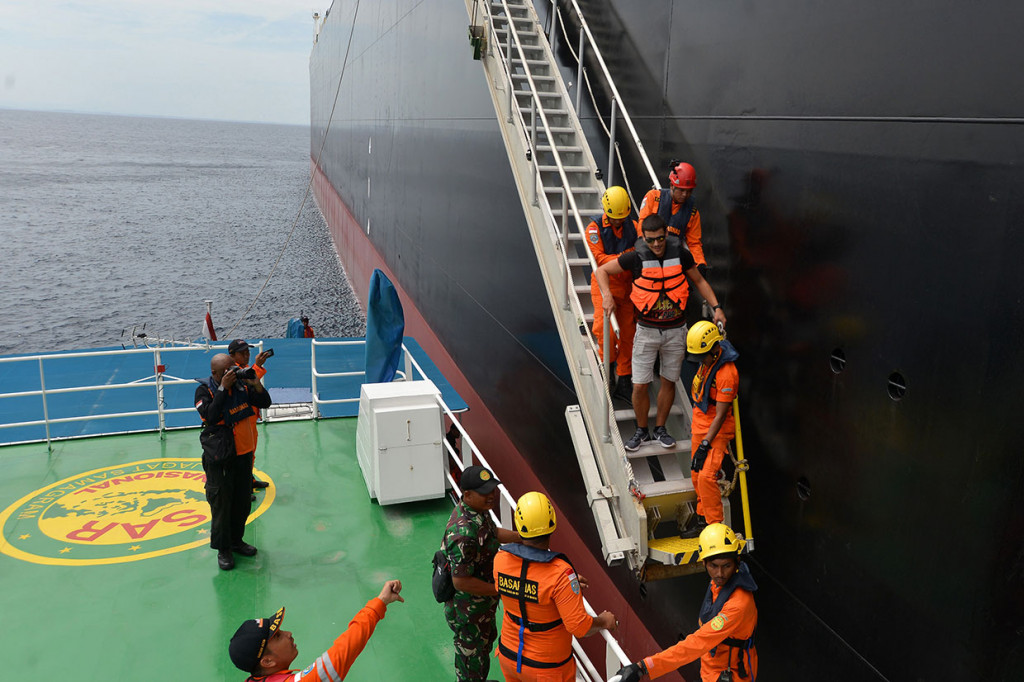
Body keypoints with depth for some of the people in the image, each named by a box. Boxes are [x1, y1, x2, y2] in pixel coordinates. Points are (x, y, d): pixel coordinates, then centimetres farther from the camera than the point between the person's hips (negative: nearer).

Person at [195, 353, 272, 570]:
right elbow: (210, 416, -27)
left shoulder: (241, 385, 0)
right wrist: (223, 388, -27)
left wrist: (256, 384, -14)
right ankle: (223, 549, 16)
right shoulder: (204, 390, -12)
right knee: (221, 503, 2)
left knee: (242, 502, 15)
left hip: (244, 454, 5)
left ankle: (236, 540, 33)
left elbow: (265, 403, 3)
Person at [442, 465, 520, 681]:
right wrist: (502, 590, -24)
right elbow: (461, 582, -32)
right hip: (468, 611, -10)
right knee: (472, 657, 14)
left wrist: (522, 536, 0)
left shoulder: (478, 508, -9)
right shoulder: (464, 533, -39)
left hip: (482, 601, 10)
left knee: (488, 638, 33)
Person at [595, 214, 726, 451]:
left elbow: (699, 281, 9)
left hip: (676, 330, 1)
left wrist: (716, 307, 1)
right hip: (647, 330, -1)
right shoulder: (636, 258, -12)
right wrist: (607, 295, -19)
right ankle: (642, 430, 22)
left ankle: (660, 428, 30)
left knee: (668, 381, 12)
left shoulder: (680, 255, -6)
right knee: (639, 386, 0)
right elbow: (602, 270, -2)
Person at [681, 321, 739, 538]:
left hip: (717, 430, -9)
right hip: (700, 424, 9)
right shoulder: (709, 360, 0)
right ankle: (703, 521, 23)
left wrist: (705, 445, -22)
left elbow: (720, 415, -24)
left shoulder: (726, 374, -27)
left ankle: (716, 527, -5)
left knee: (706, 476, -16)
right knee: (697, 477, 11)